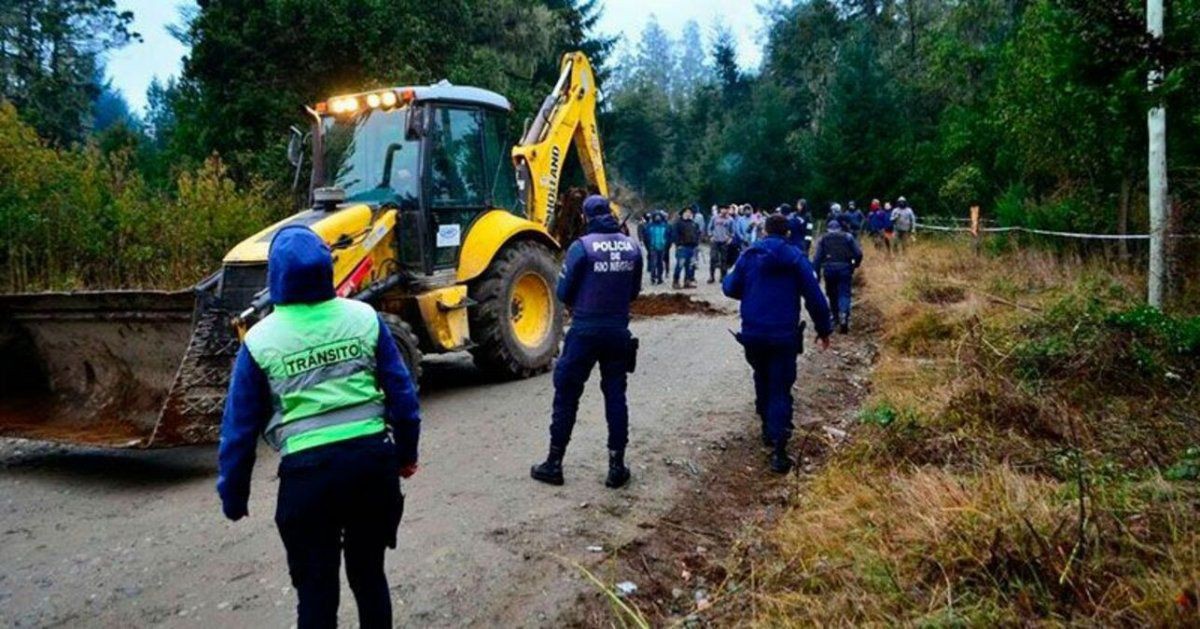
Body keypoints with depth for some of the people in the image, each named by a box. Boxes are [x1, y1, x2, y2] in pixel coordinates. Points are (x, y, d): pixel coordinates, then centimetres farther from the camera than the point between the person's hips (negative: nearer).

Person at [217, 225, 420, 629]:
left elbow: (240, 427, 2)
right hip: (372, 458, 3)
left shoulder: (261, 340, -4)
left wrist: (233, 496, 14)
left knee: (316, 587, 13)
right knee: (369, 572, 21)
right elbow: (401, 392, 4)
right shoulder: (363, 317, -1)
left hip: (308, 470, -2)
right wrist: (406, 452, 18)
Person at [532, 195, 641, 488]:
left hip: (586, 330, -4)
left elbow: (563, 292, -6)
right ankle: (617, 466, 13)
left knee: (567, 394, 7)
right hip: (618, 330, 4)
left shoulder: (582, 246, -12)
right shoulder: (632, 247, 2)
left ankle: (554, 463, 13)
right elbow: (634, 290, 10)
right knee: (615, 395, 11)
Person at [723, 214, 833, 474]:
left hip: (753, 334, 2)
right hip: (784, 335, -2)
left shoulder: (749, 255, 3)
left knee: (762, 380, 24)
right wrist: (824, 329, 7)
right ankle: (778, 450, -11)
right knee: (780, 389, -1)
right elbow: (814, 296, -3)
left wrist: (726, 278, 30)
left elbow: (731, 289, 7)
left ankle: (768, 429, 35)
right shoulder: (796, 257, -2)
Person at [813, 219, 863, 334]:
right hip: (844, 267, -1)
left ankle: (836, 317, 27)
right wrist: (855, 265, 20)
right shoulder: (848, 237, 14)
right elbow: (858, 253, 4)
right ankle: (843, 314, -25)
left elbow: (817, 257, 4)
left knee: (832, 294, 17)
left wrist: (816, 274, 4)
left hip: (829, 268, 1)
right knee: (844, 293, -2)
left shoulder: (823, 239, 15)